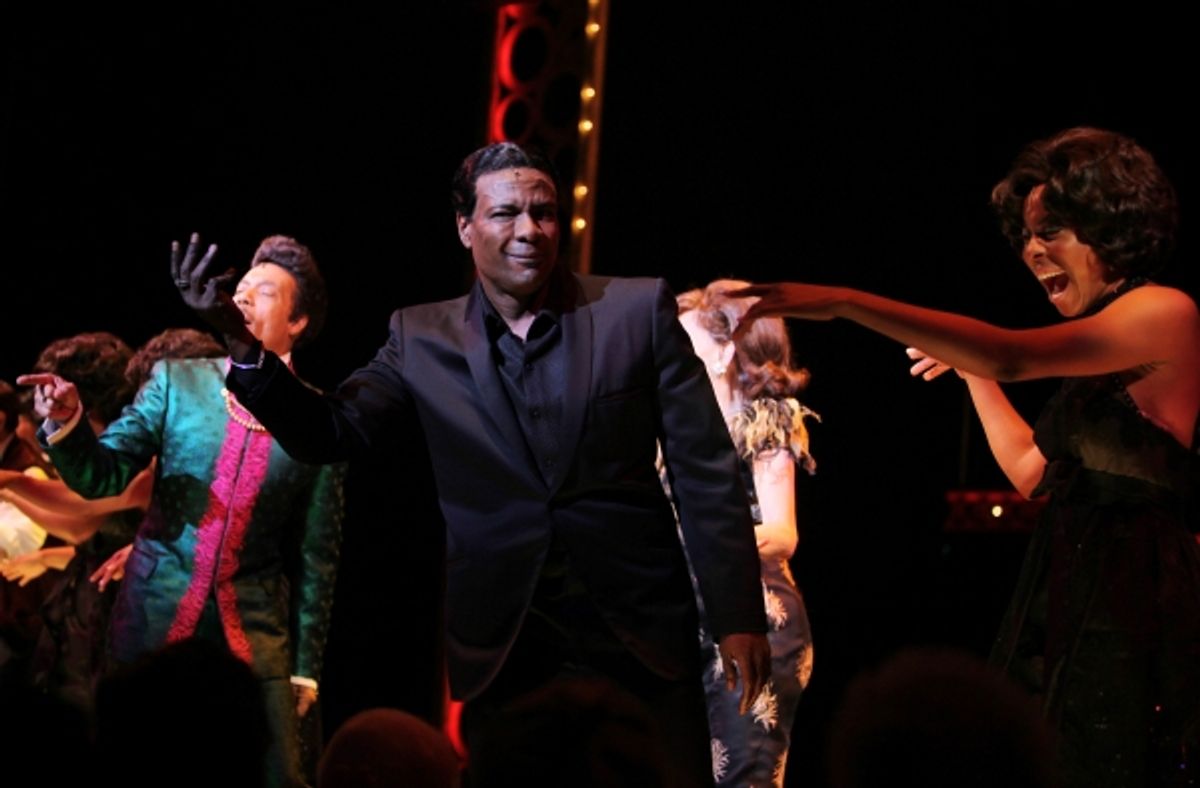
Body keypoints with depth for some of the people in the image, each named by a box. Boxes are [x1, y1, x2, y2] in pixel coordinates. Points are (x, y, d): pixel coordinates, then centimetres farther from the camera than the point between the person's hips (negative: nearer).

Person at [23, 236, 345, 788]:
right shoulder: (177, 381, 2)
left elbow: (317, 552, 1)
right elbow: (104, 477, 0)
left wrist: (306, 665, 3)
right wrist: (66, 423, -21)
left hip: (254, 636, -1)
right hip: (155, 621, 1)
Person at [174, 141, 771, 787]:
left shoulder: (638, 310, -1)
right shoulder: (422, 339, 5)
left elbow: (706, 473, 0)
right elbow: (328, 435, 3)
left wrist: (736, 614, -5)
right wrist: (240, 340, -12)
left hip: (641, 637, -1)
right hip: (503, 650, 1)